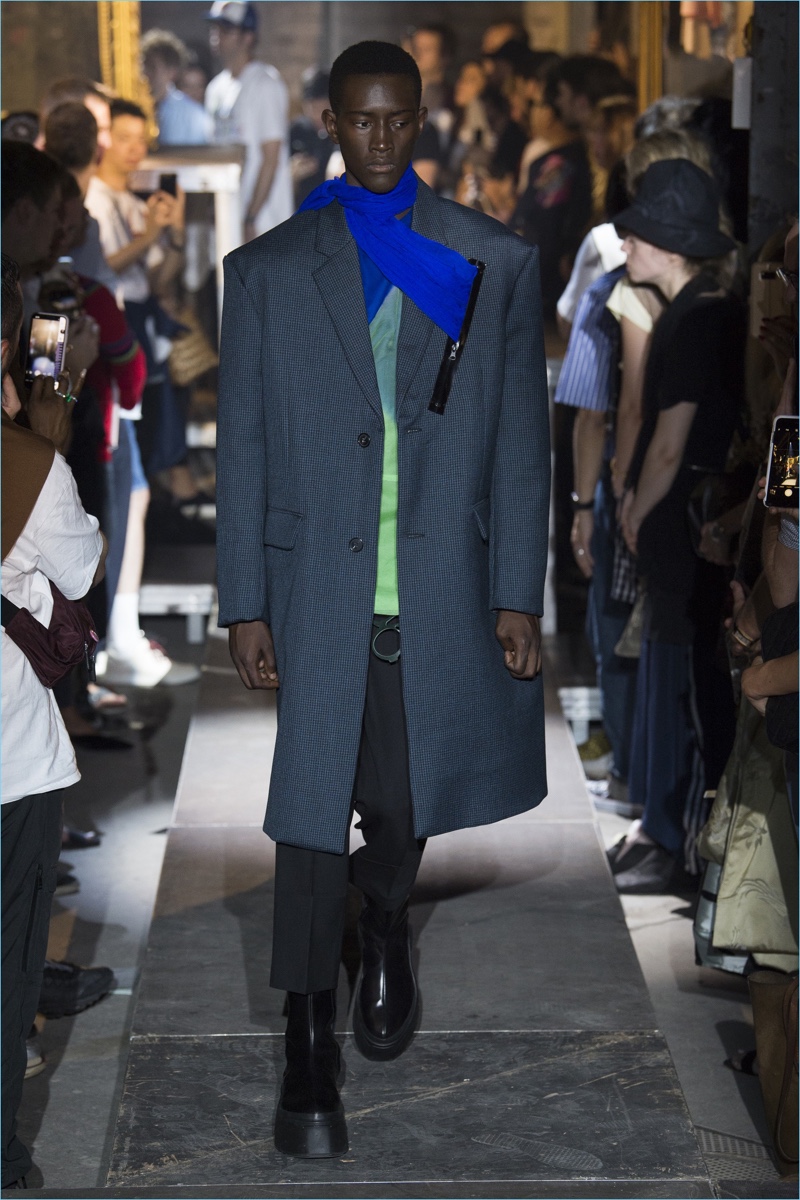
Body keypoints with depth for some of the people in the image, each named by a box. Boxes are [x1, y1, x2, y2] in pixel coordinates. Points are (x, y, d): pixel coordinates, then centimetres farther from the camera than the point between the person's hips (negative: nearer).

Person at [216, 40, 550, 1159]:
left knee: (403, 803, 10)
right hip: (316, 594, 0)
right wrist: (244, 605, 0)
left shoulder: (496, 262, 5)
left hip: (442, 593, 1)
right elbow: (242, 446, 4)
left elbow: (522, 440, 5)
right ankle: (311, 1045, 14)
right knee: (312, 811, 0)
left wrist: (518, 595, 0)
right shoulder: (269, 269, 5)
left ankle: (384, 921, 45)